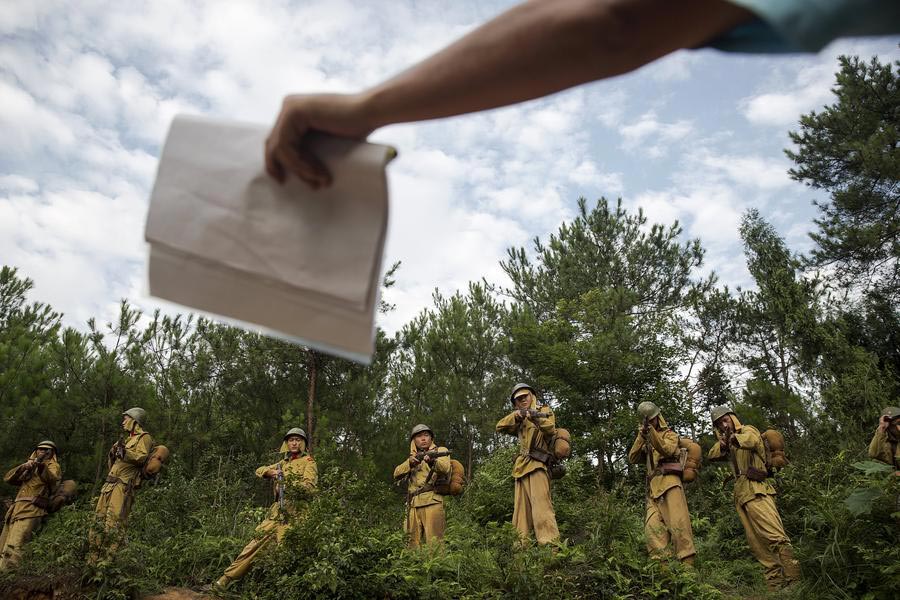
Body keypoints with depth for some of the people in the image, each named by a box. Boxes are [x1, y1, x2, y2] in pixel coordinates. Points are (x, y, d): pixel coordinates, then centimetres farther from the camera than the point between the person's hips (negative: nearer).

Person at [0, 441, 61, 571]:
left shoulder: (53, 466, 10)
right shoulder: (28, 467, 30)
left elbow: (51, 479, -14)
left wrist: (41, 466, -33)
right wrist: (24, 467, -5)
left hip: (31, 511, -7)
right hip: (15, 510, 7)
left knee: (13, 549, -21)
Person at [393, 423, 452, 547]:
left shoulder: (440, 451, 10)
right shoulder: (413, 457, 24)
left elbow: (445, 469, -11)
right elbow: (397, 474, 10)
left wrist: (432, 461, -32)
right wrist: (409, 463, -8)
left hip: (432, 502, -5)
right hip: (413, 505, 5)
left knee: (434, 542, -12)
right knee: (414, 543, 5)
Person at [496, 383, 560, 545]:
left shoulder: (544, 410, 8)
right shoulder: (519, 421, 24)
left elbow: (550, 429, -12)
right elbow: (500, 426, 7)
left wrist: (536, 417, -30)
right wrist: (516, 415, -10)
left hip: (537, 464, -7)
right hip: (521, 467, 7)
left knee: (541, 505, -19)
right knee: (521, 509, 6)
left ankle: (550, 545, -24)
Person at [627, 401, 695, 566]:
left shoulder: (669, 434, 13)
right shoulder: (645, 441, 27)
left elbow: (667, 450, -9)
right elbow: (633, 458, 12)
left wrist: (652, 432, -16)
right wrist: (641, 436, 3)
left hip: (669, 482, -5)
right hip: (653, 487, 5)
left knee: (678, 523, -15)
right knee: (653, 527, -8)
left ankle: (687, 562, -17)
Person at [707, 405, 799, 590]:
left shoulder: (747, 430, 4)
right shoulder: (727, 443, 25)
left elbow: (752, 439, -21)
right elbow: (711, 455, 8)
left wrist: (735, 437, -41)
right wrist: (723, 444, -13)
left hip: (755, 490, -8)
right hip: (740, 494, 8)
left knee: (774, 534, -18)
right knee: (756, 541, 4)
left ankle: (794, 580, -19)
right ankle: (776, 583, 6)